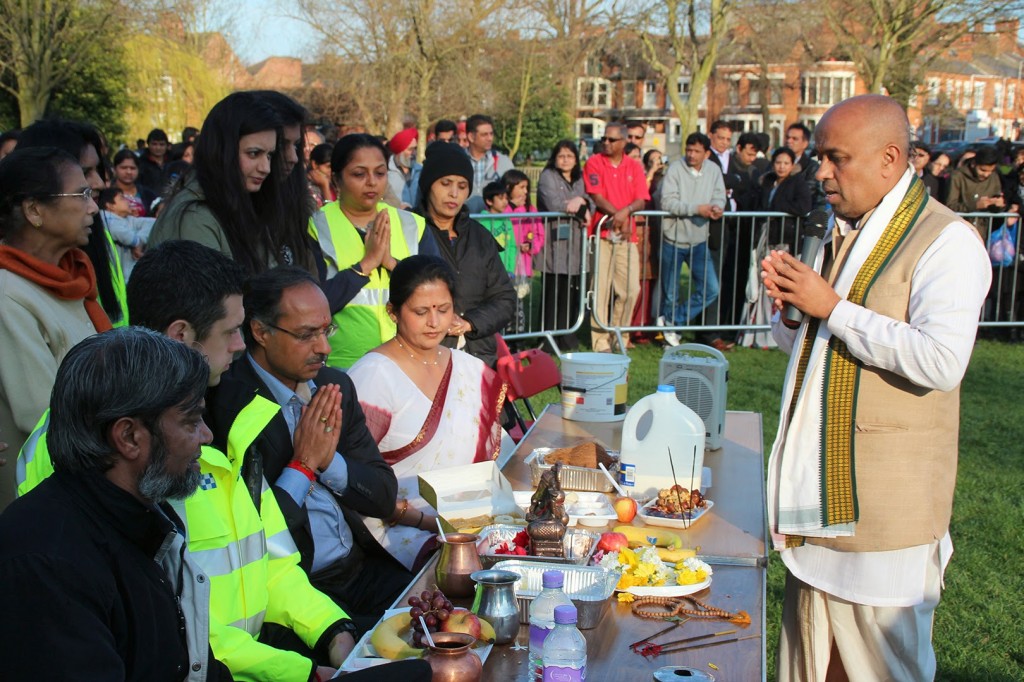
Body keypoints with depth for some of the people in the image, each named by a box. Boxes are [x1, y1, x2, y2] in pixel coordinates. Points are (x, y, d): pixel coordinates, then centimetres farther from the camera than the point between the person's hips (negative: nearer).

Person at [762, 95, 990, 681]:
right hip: (818, 489, 8)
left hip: (886, 501, -7)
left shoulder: (946, 241, -12)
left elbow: (941, 362, -27)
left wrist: (832, 307, -20)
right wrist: (787, 301, 0)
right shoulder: (843, 233, 14)